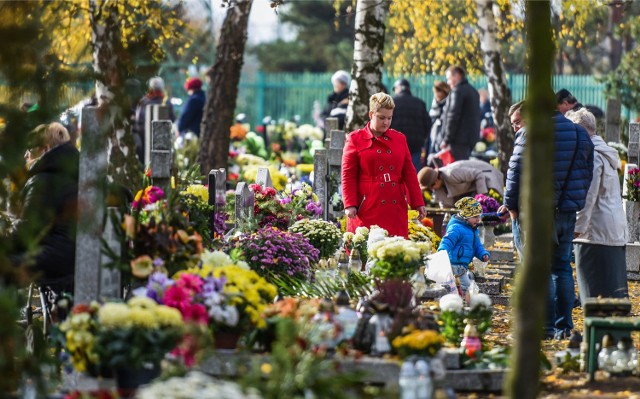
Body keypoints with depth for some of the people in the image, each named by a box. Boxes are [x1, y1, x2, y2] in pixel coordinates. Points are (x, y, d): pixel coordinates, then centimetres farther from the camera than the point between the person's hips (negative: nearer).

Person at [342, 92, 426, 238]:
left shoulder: (399, 139, 14)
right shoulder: (355, 139, 4)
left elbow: (409, 173, 15)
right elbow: (348, 176, 1)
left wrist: (418, 203, 10)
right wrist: (349, 205, -8)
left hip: (395, 210, 3)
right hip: (367, 209, -3)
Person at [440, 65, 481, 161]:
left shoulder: (458, 91, -10)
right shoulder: (473, 91, 20)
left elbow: (453, 116, -16)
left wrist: (446, 140, -13)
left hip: (458, 139, -10)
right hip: (471, 138, 10)